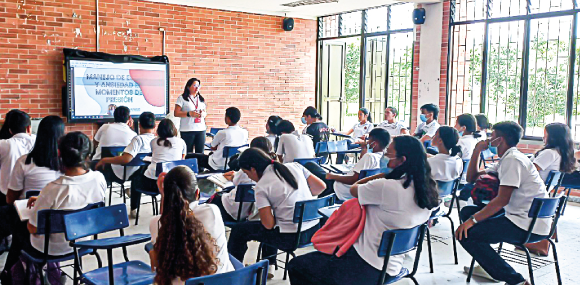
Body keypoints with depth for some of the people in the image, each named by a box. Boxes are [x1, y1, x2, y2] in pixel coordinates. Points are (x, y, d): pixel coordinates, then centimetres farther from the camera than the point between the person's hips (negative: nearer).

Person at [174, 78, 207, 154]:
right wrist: (189, 114, -17)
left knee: (200, 152, 4)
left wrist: (203, 114, -4)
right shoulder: (182, 98, 1)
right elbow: (176, 113, -5)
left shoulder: (202, 99, 16)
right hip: (187, 130, -4)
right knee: (188, 153, -4)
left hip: (201, 129, 5)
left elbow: (205, 113, 21)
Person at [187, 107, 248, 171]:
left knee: (189, 157, 5)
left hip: (218, 166, -7)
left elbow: (213, 147, -5)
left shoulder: (223, 133, -22)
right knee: (211, 154, 36)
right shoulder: (244, 133, -7)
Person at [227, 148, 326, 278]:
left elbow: (268, 224, -14)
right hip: (315, 229, 7)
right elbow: (321, 186, 5)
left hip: (290, 238, -7)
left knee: (239, 230, 12)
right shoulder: (295, 166, 3)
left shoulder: (261, 187, -12)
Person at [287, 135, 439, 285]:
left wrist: (384, 174, 0)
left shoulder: (387, 187, -26)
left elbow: (353, 189, -6)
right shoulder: (426, 189, -1)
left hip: (370, 268, -9)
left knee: (296, 266, 2)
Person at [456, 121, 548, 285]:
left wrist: (473, 220, -20)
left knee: (465, 234, -16)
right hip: (519, 216, 10)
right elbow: (472, 178, 21)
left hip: (529, 226, -10)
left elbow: (502, 200, -23)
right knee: (467, 212, 15)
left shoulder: (512, 159, -15)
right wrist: (477, 151, 11)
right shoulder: (506, 159, 17)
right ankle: (488, 266, 20)